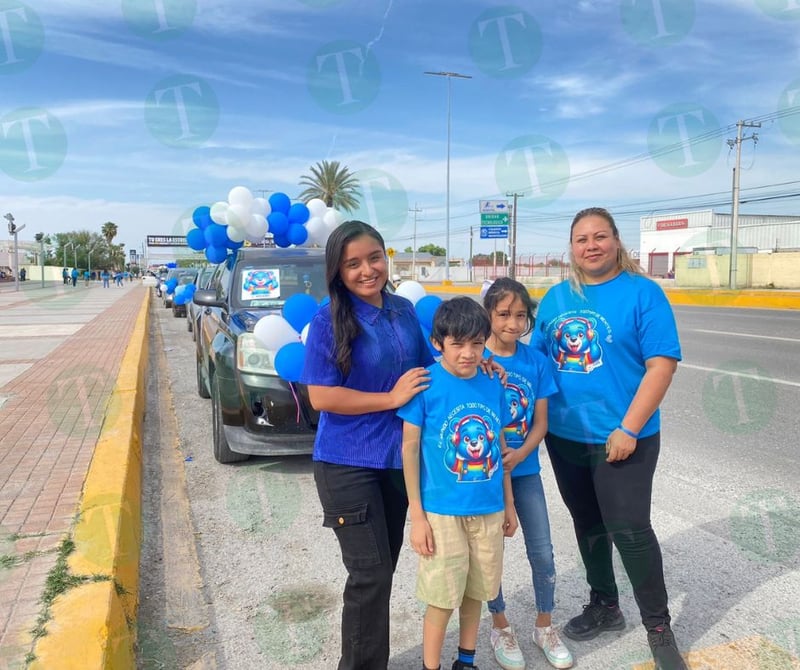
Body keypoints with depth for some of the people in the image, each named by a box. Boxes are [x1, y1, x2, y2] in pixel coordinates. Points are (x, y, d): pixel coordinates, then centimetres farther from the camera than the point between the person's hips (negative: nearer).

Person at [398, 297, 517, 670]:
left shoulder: (493, 385, 0)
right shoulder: (426, 384, -13)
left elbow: (499, 446, 9)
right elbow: (409, 447, -9)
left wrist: (508, 503, 13)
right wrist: (417, 515, -10)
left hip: (489, 510, 5)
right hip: (442, 512, -4)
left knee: (475, 593, 19)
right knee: (442, 599, 6)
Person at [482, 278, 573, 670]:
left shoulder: (536, 361, -5)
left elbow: (541, 422, -1)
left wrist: (519, 454, -17)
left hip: (526, 470, 2)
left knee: (543, 552, 9)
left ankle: (544, 626, 33)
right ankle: (500, 626, 34)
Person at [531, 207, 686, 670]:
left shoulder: (643, 293, -8)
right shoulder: (557, 297, 7)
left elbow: (662, 365, -13)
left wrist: (628, 429, -18)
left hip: (622, 437, -5)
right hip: (564, 436, 5)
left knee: (629, 529, -1)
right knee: (588, 525, 17)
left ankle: (659, 627, 21)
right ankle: (605, 606, 38)